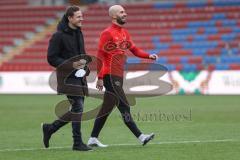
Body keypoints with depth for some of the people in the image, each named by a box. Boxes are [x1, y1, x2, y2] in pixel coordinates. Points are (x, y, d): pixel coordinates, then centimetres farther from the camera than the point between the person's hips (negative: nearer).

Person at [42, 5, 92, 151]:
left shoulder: (79, 33, 13)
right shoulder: (59, 36, -12)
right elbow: (51, 58, -12)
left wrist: (83, 62, 2)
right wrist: (71, 64, -20)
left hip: (80, 77, 8)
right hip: (68, 78, -8)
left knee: (76, 110, 10)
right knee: (78, 108, -11)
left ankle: (50, 128, 26)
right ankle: (78, 143, -3)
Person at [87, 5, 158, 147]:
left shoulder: (124, 33, 16)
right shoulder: (107, 33, -10)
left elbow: (134, 49, 15)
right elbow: (100, 56, -13)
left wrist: (149, 56, -4)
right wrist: (100, 77, -17)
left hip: (118, 76, 9)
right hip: (110, 76, -9)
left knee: (106, 109, 12)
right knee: (124, 107, -8)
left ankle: (93, 139, 17)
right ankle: (140, 137, -10)